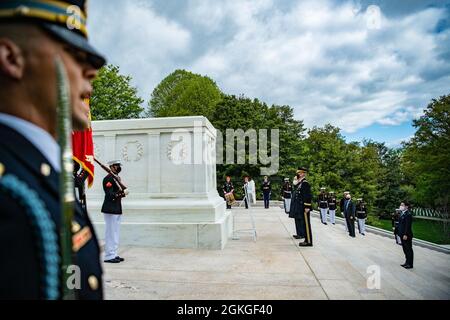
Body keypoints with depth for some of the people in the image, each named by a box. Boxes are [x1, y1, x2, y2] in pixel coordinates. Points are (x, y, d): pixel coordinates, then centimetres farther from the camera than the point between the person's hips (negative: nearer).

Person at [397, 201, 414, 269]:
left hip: (406, 235, -9)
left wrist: (405, 235, -22)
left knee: (409, 249, 1)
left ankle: (410, 264, 10)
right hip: (402, 235, 9)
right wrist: (400, 233, 14)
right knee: (405, 249, 17)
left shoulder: (408, 214, -17)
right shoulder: (402, 213, 12)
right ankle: (407, 262, 27)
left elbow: (408, 225, -21)